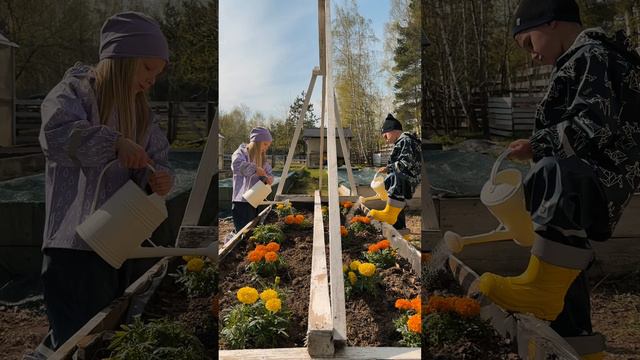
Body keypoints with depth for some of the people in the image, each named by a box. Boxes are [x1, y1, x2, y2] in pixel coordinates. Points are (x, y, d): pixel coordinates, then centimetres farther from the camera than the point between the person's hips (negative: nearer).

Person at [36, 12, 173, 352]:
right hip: (73, 247, -7)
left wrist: (158, 179, -11)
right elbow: (55, 133, -23)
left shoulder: (141, 113, 16)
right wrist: (116, 143, -31)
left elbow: (157, 162, 11)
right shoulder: (76, 91, -4)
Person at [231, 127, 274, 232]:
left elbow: (269, 173, 11)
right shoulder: (242, 152, -9)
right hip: (241, 203, -8)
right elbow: (236, 164, -30)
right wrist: (255, 169, -27)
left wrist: (267, 179, -11)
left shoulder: (262, 157, 15)